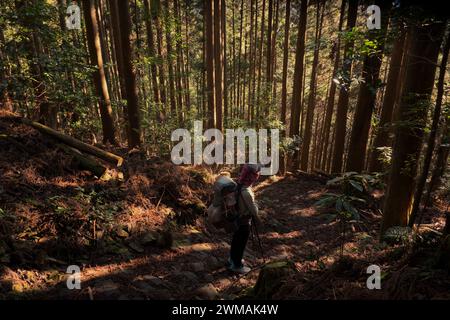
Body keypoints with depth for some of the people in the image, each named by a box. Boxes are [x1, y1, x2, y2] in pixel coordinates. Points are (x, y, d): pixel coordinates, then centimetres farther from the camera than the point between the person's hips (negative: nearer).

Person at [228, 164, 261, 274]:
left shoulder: (240, 184, -10)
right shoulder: (247, 192, -36)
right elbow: (254, 211, -23)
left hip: (238, 218, 8)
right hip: (244, 221, -8)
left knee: (236, 240, 27)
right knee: (241, 243, 14)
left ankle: (233, 259, 48)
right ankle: (237, 265, 35)